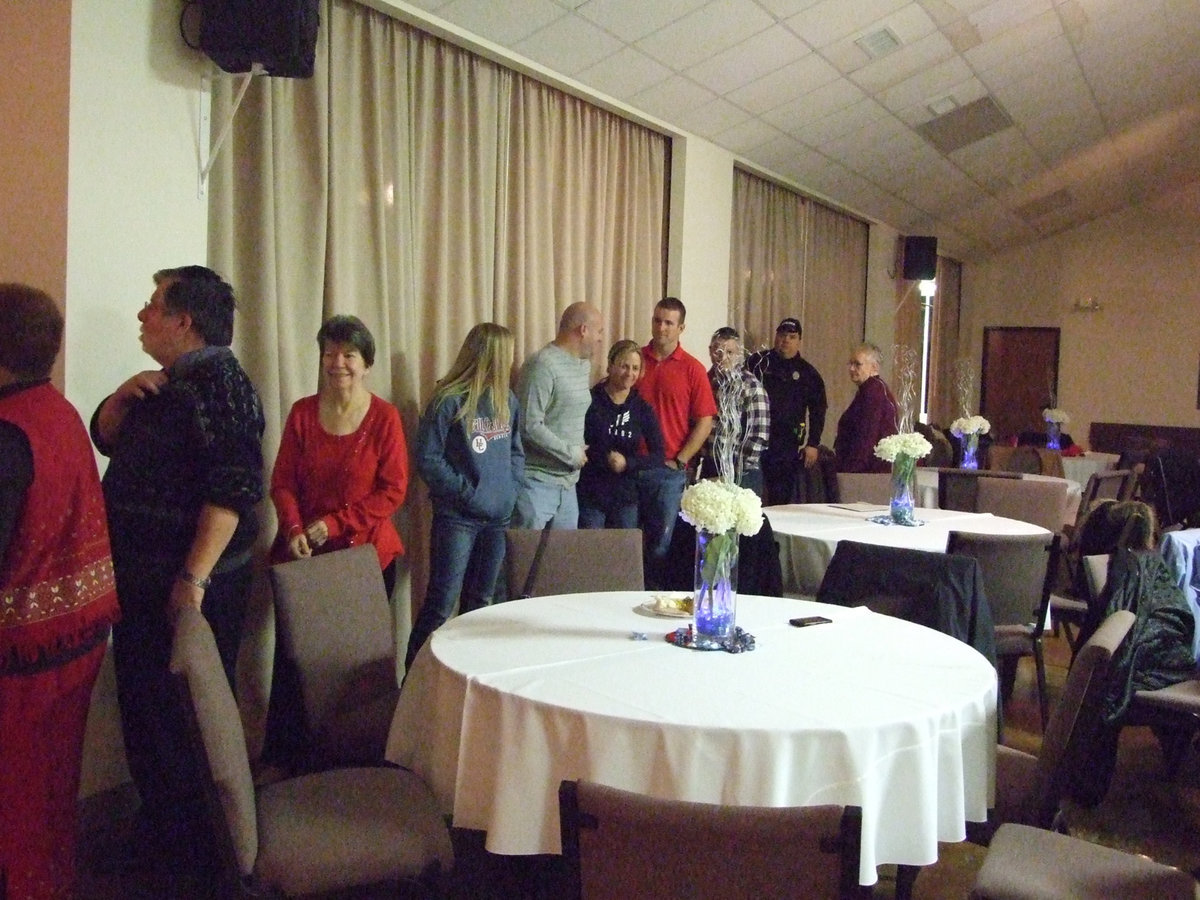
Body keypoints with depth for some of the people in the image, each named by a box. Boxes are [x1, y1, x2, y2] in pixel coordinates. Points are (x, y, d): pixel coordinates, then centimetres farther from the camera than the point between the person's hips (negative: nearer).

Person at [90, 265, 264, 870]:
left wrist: (194, 580, -28)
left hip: (189, 582, -10)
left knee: (187, 712, 3)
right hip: (141, 576, 10)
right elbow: (106, 439, 20)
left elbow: (233, 490, -25)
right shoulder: (167, 382, 13)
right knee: (142, 701, 19)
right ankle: (160, 823, 37)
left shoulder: (220, 383, -17)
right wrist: (123, 396, -1)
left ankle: (200, 842, 20)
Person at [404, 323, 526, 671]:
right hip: (457, 518, -6)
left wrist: (514, 486, 3)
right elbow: (427, 459, -13)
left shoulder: (507, 400, 7)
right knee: (441, 605, -5)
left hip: (498, 516, 7)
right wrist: (466, 492, -15)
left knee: (479, 603, 16)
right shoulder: (449, 401, -13)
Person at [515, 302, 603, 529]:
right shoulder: (543, 365, -15)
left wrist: (581, 448, 10)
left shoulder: (584, 365, 14)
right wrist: (572, 453, -13)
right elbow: (530, 426, -21)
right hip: (538, 482, -9)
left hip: (567, 482, 9)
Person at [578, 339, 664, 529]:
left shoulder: (643, 409, 6)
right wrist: (605, 459, -17)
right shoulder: (590, 402, -5)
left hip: (626, 498, 3)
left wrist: (628, 463, -10)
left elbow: (658, 456, 4)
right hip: (590, 496, -3)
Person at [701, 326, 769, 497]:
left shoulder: (751, 386, -7)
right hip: (708, 469, 5)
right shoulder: (706, 381, 9)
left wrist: (742, 469, -12)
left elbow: (759, 434, -11)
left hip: (741, 475, -5)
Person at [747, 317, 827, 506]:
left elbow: (818, 411, 11)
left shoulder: (808, 373, 10)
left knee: (782, 498, 0)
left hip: (787, 445, 1)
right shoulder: (758, 362, 7)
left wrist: (813, 444, 4)